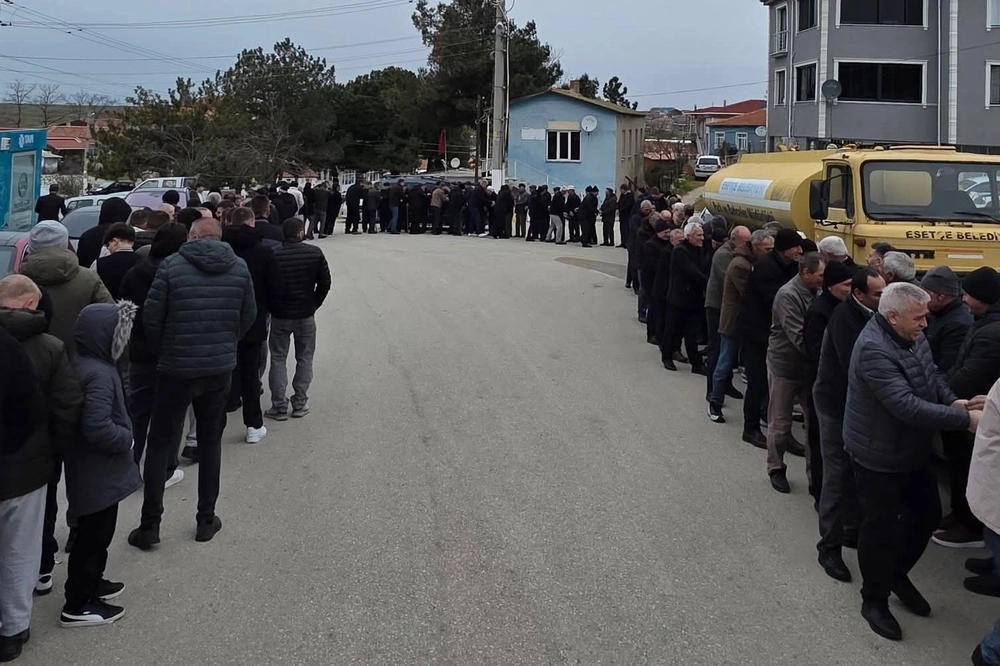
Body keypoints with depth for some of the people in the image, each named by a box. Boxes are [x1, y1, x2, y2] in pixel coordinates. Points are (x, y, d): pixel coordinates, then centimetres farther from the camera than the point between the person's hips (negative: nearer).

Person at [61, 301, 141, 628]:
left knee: (95, 532, 24)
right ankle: (78, 605, 13)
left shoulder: (84, 364, 6)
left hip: (95, 470, 10)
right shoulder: (99, 374, -26)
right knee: (93, 534, 2)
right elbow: (97, 427, -33)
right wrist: (126, 440, -18)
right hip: (98, 472, -10)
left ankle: (91, 583, 40)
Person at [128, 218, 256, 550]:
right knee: (210, 442, 17)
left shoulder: (172, 265, -12)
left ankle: (150, 526, 10)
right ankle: (206, 520, 23)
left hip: (176, 369, -3)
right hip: (220, 369, 3)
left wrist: (161, 351, 8)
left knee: (160, 444, 8)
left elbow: (151, 317, -10)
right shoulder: (239, 268, -3)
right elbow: (249, 317, 3)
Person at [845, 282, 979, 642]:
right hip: (879, 457, -9)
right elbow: (907, 406, -35)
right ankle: (874, 601, 24)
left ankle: (898, 574, 41)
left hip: (913, 449, 9)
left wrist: (952, 400, -8)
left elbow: (931, 375, 13)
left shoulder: (912, 336, -2)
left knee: (928, 514, 19)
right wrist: (965, 420, -33)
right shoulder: (873, 349, -31)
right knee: (881, 528, 3)